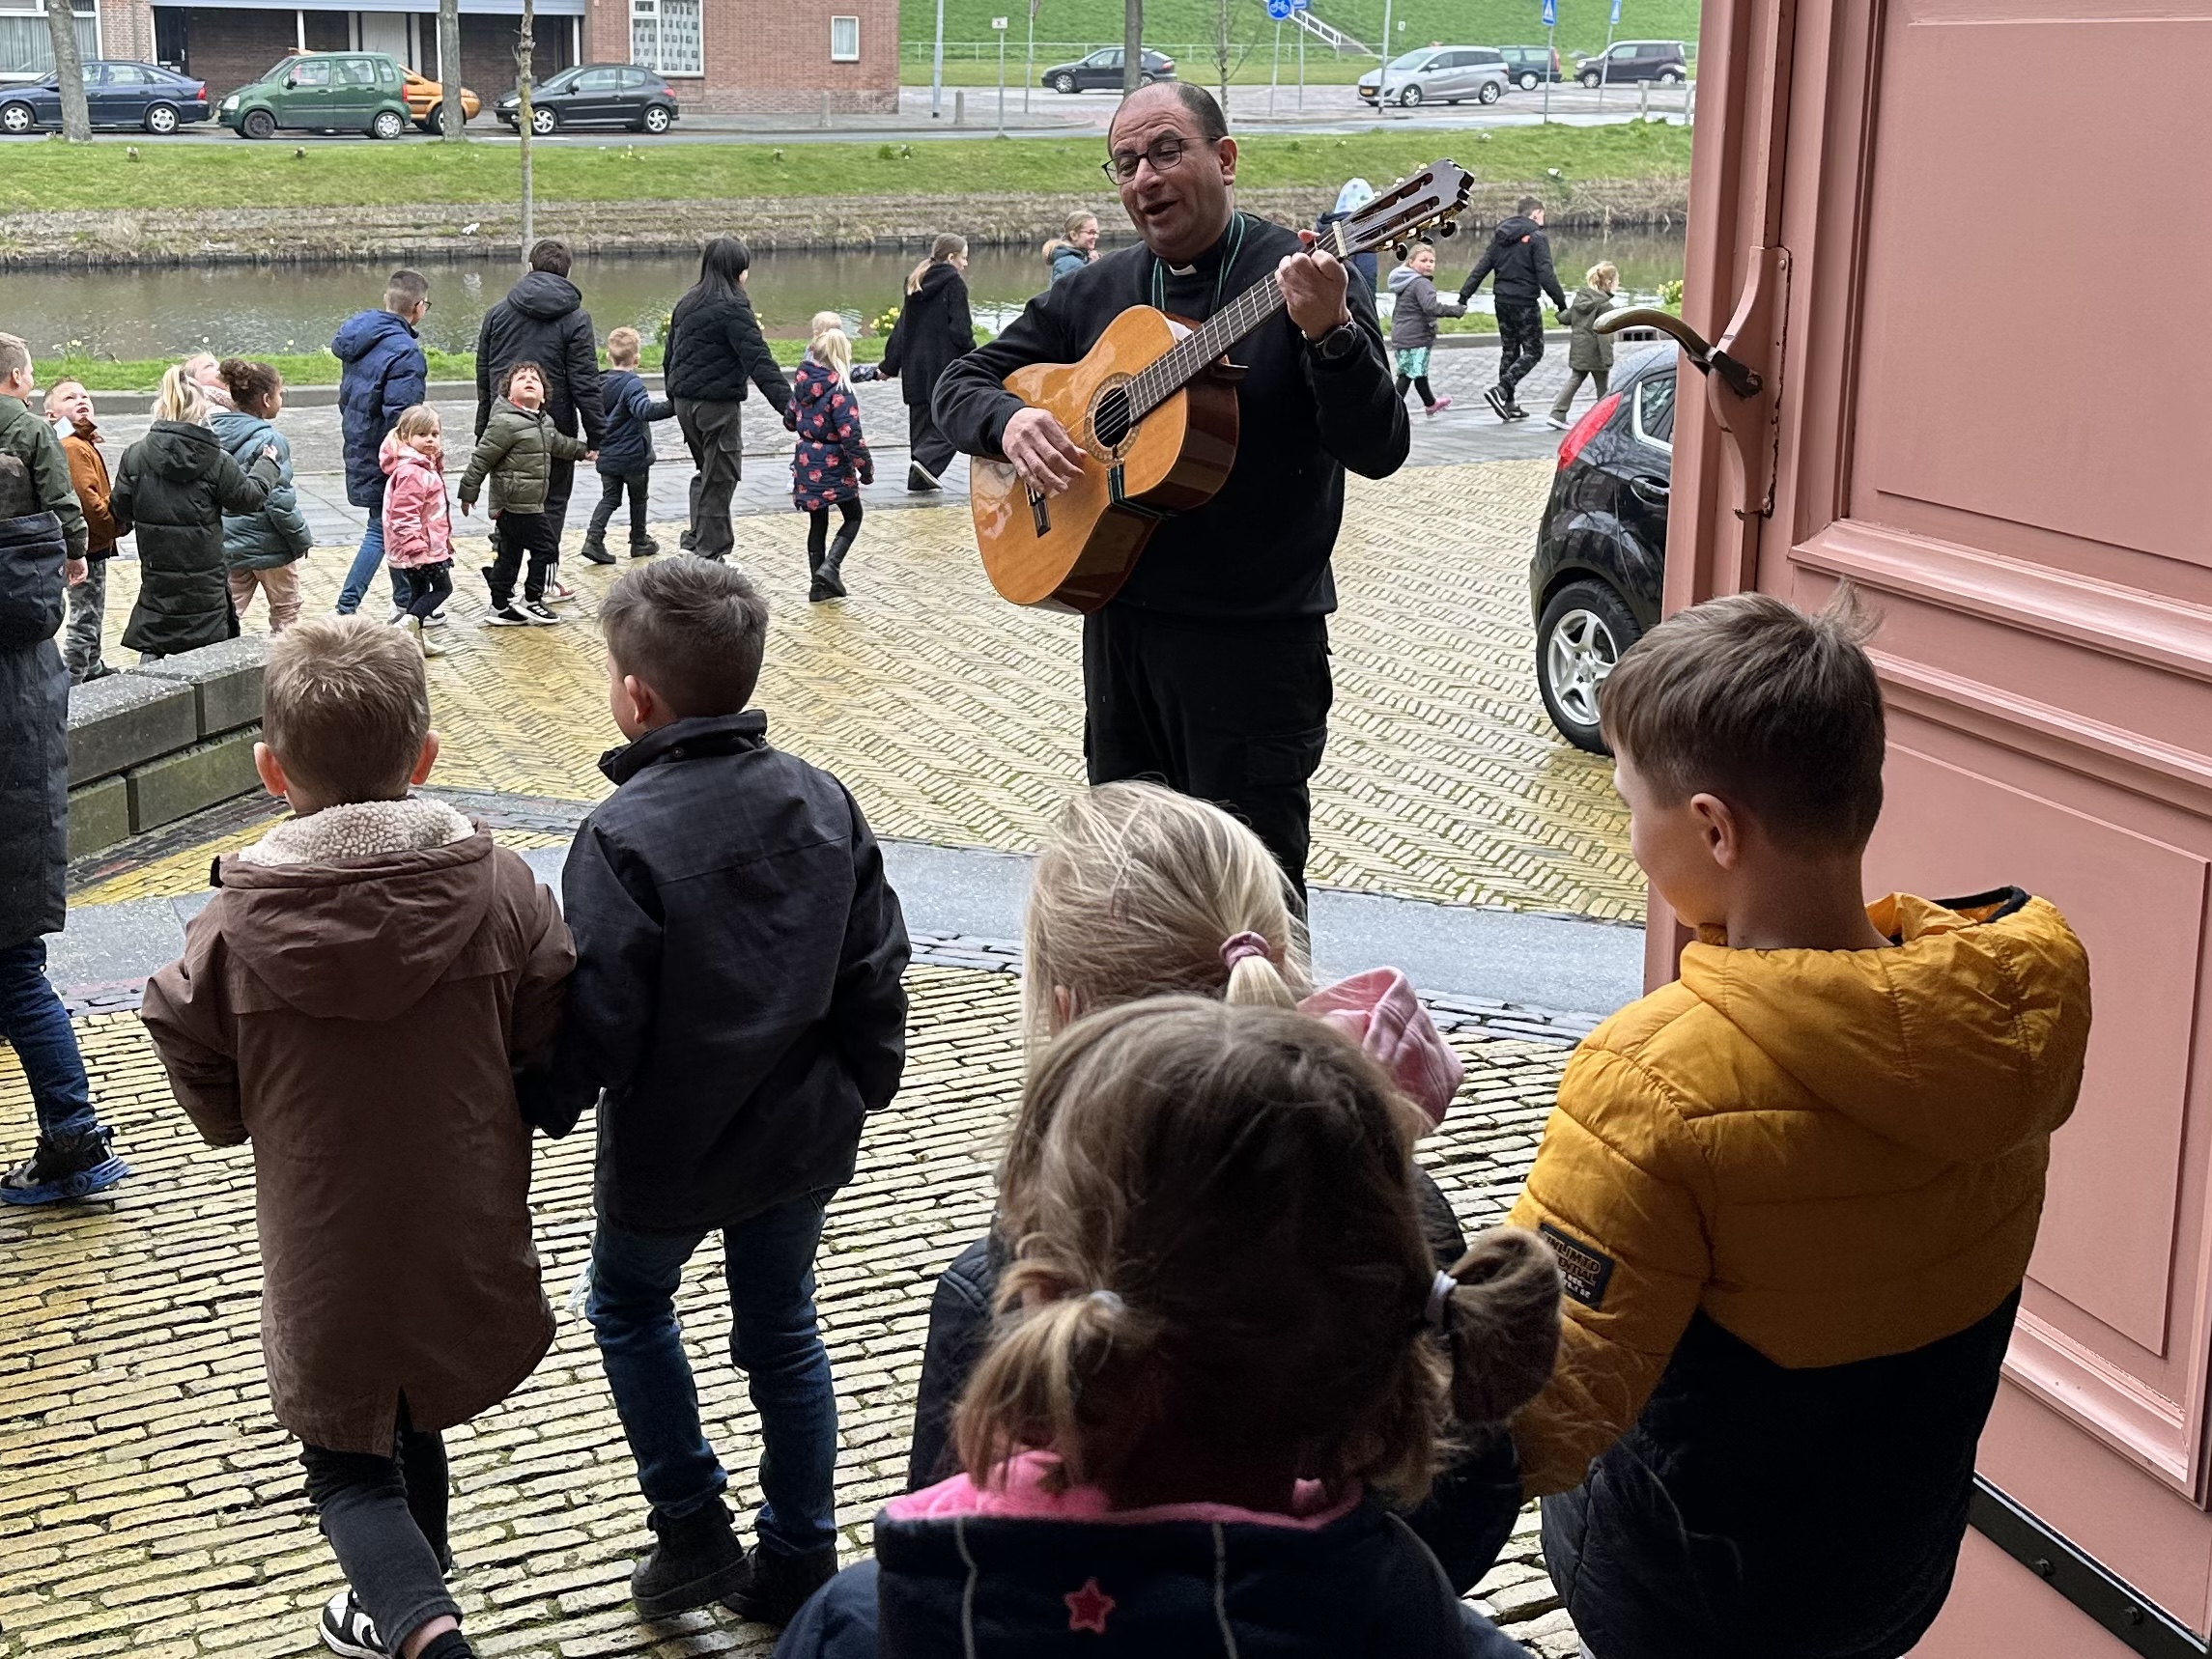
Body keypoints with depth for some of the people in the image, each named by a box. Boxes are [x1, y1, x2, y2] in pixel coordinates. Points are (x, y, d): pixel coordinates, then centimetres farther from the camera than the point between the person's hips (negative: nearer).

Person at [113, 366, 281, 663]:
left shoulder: (135, 455, -4)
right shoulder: (217, 461, -10)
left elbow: (120, 509, 4)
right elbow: (250, 496, 4)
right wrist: (266, 464, 23)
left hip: (156, 576, 2)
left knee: (151, 649, 11)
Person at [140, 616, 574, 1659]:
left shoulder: (233, 927, -18)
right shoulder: (502, 890, -15)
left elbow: (216, 1111, -6)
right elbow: (552, 1058, -6)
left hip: (326, 1253, -3)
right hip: (466, 1236, 3)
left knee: (348, 1467, 14)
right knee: (416, 1431, 27)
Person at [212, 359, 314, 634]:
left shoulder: (215, 433, 1)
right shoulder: (269, 439, -20)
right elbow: (279, 501, -22)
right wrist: (302, 539, -9)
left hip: (227, 543, 6)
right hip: (268, 546, -6)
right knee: (285, 613, 13)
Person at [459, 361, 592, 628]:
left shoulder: (544, 422, 9)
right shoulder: (505, 423, -18)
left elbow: (558, 443, 32)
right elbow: (481, 459, -15)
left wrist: (583, 451, 44)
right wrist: (468, 493, -11)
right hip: (516, 504, -9)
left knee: (509, 554, 14)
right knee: (546, 548, -3)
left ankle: (501, 607, 22)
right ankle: (531, 601, 8)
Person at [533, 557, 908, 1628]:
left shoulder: (623, 837, -23)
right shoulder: (823, 803, -5)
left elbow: (595, 1018, -21)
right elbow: (875, 970, 2)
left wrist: (537, 1109, -3)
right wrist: (864, 1085, 17)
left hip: (670, 1146, -5)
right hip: (803, 1134, 5)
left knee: (628, 1305, 22)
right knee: (782, 1329, 19)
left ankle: (692, 1531, 23)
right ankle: (797, 1569, 27)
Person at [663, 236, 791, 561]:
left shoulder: (686, 305, 11)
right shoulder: (732, 309, -14)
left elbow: (670, 356, 18)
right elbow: (758, 361, -21)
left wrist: (674, 398, 29)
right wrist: (787, 404, -25)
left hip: (684, 401, 8)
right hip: (718, 404, -8)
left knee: (706, 469, 23)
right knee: (720, 477, 2)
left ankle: (696, 539, 20)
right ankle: (710, 554, 6)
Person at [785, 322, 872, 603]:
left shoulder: (803, 385, 1)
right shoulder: (839, 392, -20)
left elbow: (790, 420, 15)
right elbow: (851, 436, -21)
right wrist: (866, 468, -11)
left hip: (806, 463, 6)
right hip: (833, 465, -6)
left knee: (817, 522, 15)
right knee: (853, 517, 12)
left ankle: (818, 584, 15)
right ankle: (829, 566, -8)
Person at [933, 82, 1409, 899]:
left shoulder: (1299, 281, -8)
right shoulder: (1094, 294, 9)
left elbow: (1378, 451, -17)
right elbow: (961, 382, 14)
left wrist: (1330, 334, -34)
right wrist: (1009, 420, -9)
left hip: (1255, 640, -6)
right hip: (1119, 624, 6)